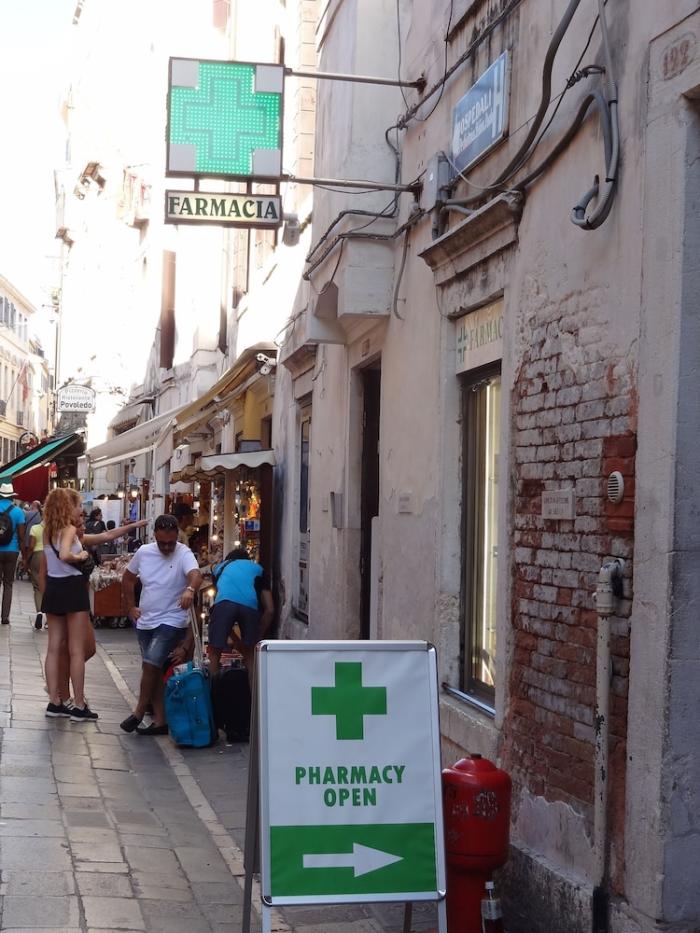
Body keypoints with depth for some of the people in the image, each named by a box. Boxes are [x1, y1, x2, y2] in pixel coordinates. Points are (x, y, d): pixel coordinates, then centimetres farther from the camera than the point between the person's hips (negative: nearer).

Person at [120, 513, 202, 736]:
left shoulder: (184, 554, -14)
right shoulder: (143, 552, 2)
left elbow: (196, 575, -34)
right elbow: (128, 578, 17)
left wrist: (190, 589, -56)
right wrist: (130, 607, 10)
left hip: (171, 622, -6)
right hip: (145, 622, 6)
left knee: (150, 665, -15)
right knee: (154, 670, 10)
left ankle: (139, 713, 4)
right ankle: (160, 720, 18)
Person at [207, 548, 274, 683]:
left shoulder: (220, 567, 39)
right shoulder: (258, 569, 35)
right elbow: (270, 610, 26)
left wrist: (235, 639, 42)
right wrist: (258, 638, 32)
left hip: (224, 602, -1)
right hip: (250, 605, 1)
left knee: (214, 654, 9)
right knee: (251, 656, 17)